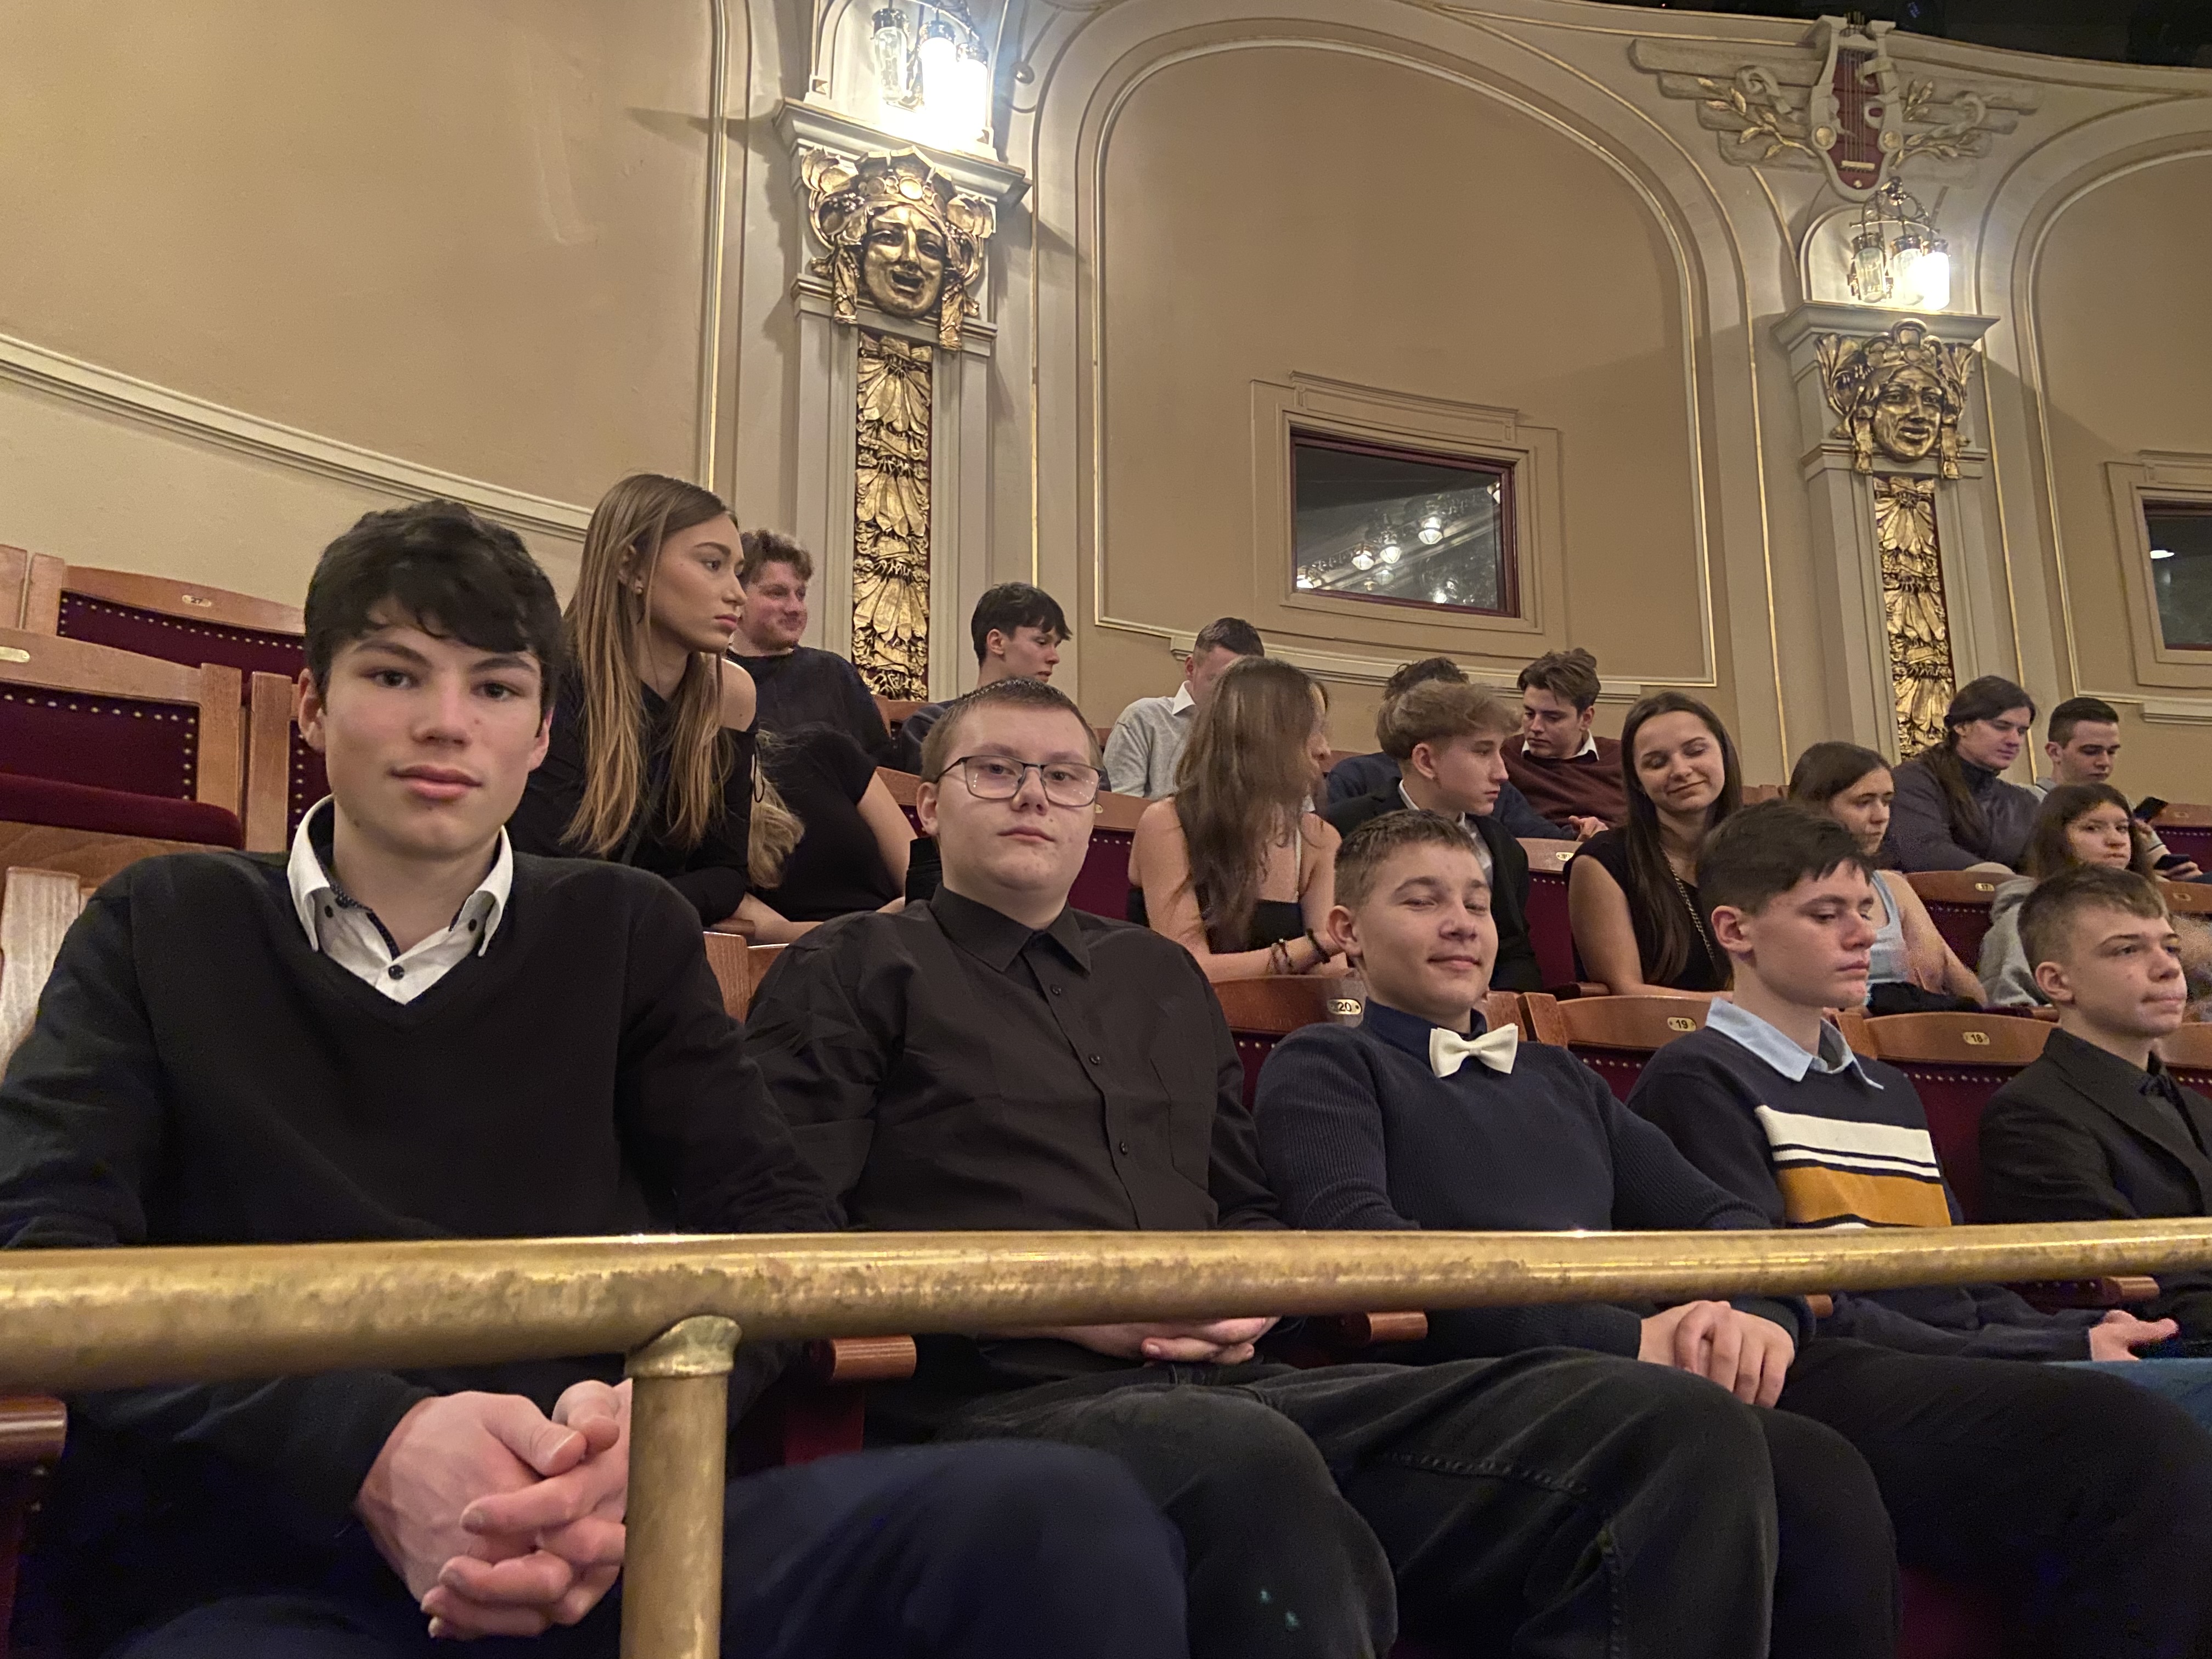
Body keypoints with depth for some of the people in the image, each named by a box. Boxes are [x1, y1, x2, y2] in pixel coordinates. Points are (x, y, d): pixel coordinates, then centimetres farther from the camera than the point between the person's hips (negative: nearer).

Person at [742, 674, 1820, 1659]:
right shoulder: (852, 970, 11)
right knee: (1246, 1465, -43)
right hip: (1004, 1397, -5)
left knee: (1677, 1428, -15)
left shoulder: (1163, 978, 27)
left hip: (1235, 1386, 6)